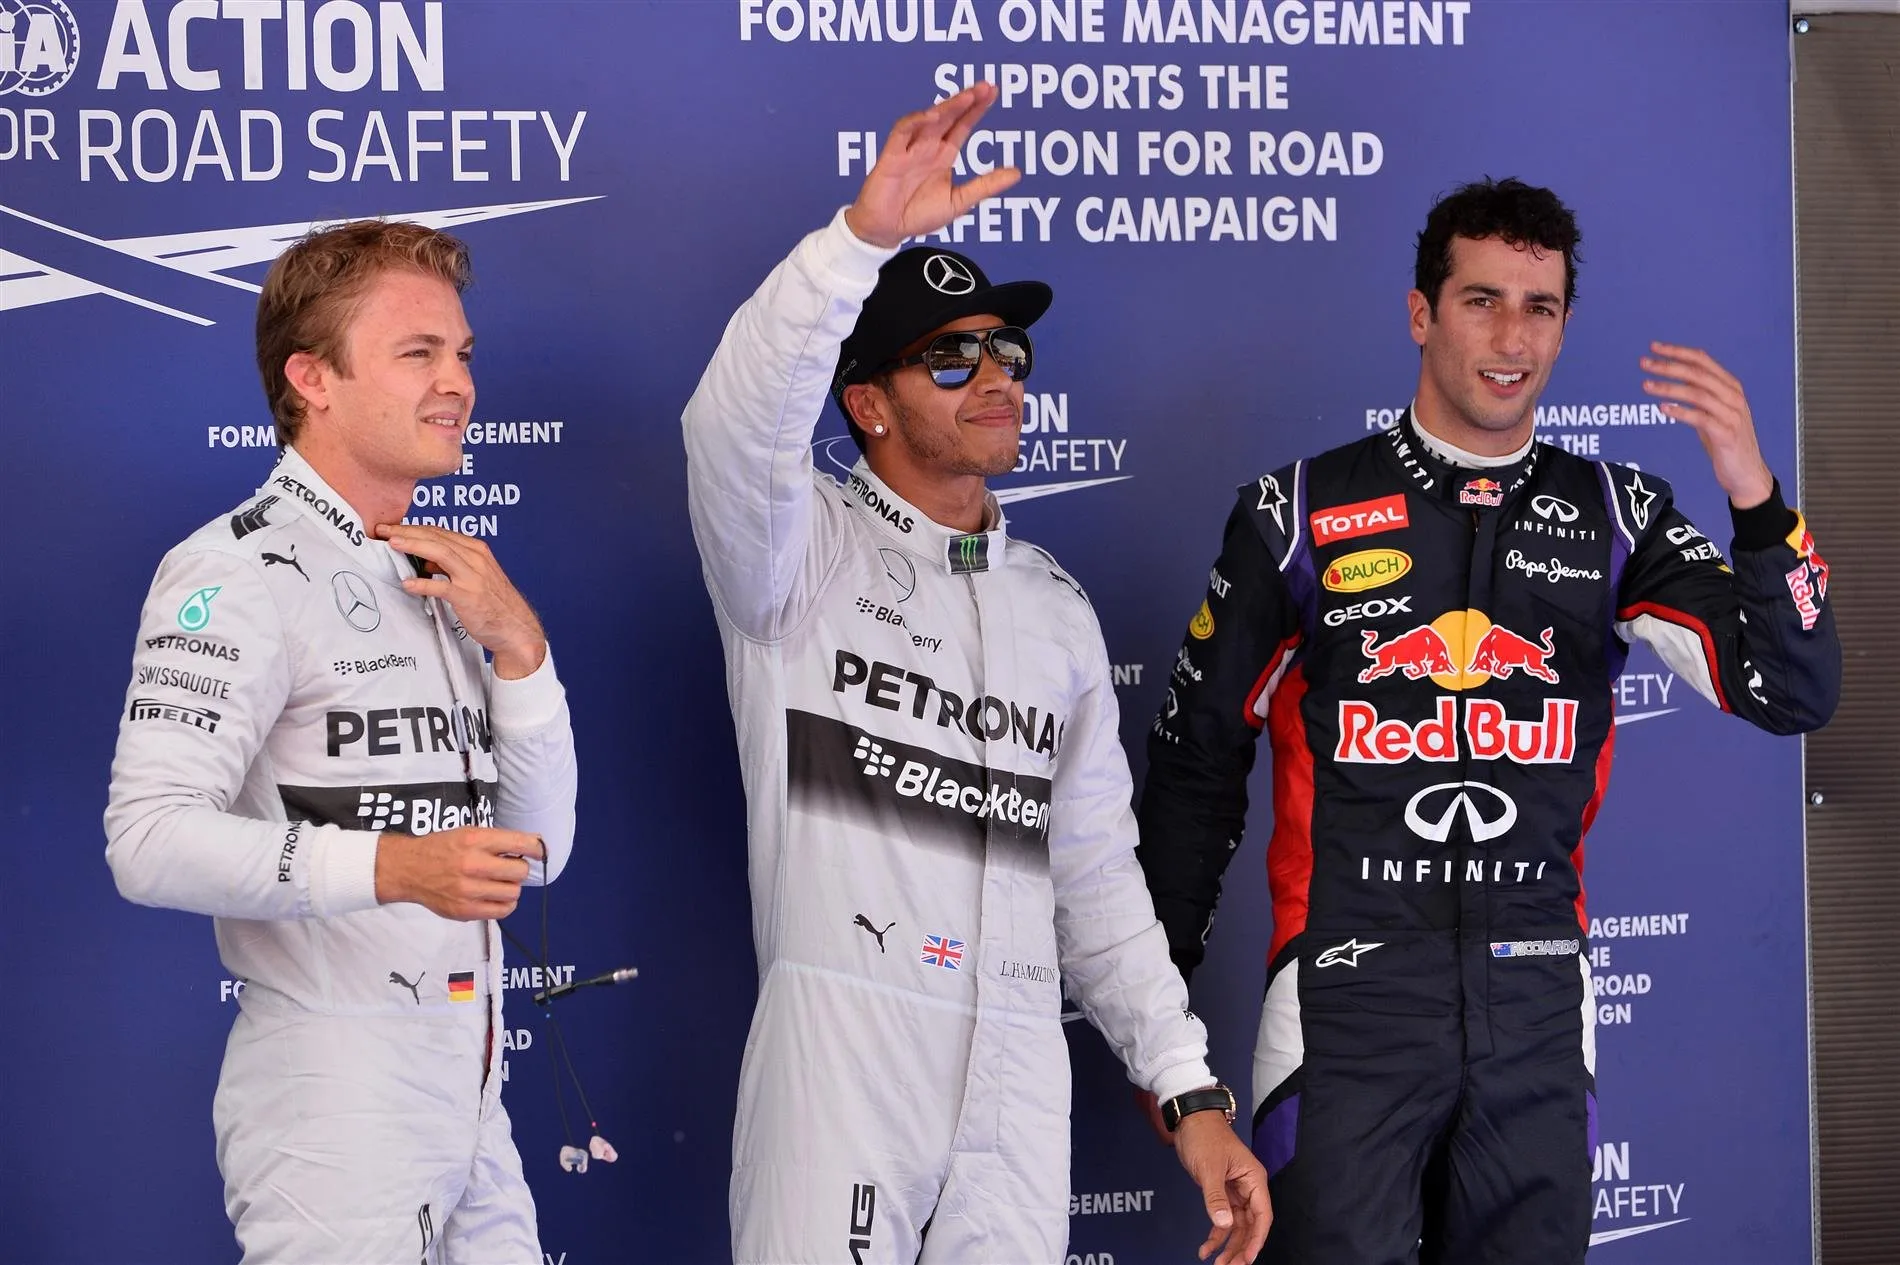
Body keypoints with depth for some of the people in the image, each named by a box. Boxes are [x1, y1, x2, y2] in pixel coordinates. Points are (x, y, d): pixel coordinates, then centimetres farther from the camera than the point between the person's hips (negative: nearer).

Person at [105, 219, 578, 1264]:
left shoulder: (435, 581, 18)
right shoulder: (240, 569, -9)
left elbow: (538, 848, 13)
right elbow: (150, 838, -21)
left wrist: (517, 644, -1)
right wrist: (390, 868, -31)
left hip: (467, 1097, 8)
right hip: (333, 1104, -8)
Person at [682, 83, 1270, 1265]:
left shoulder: (1058, 608, 16)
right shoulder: (803, 548, 1)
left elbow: (1098, 872, 17)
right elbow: (738, 424, -23)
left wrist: (1193, 1090, 11)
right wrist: (866, 232, -34)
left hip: (1019, 1077, 5)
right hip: (838, 1052, -5)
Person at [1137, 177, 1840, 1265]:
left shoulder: (1615, 518, 6)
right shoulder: (1303, 513, 0)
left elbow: (1795, 695, -2)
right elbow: (1198, 761, 7)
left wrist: (1752, 495, -17)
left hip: (1539, 1008, 3)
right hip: (1350, 999, -3)